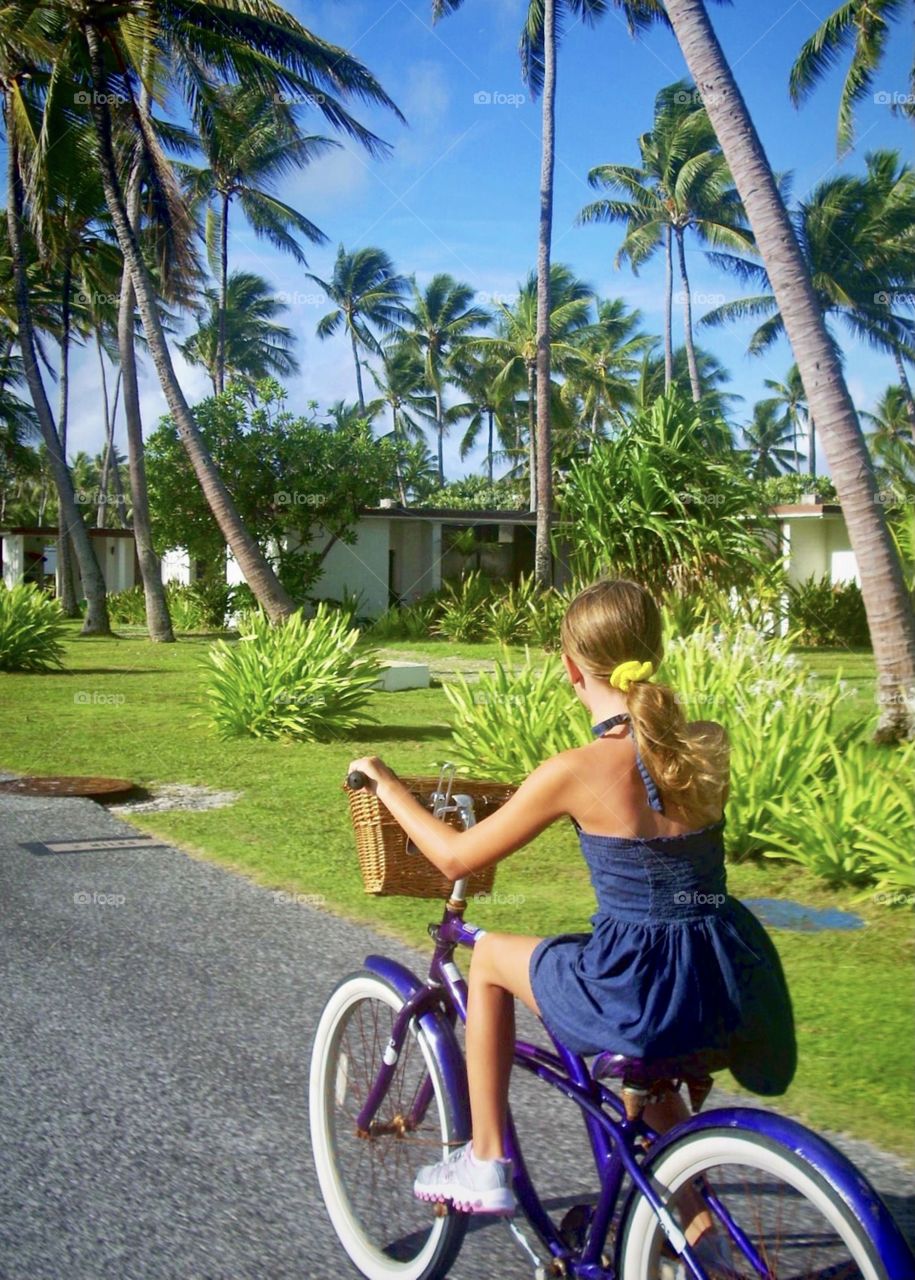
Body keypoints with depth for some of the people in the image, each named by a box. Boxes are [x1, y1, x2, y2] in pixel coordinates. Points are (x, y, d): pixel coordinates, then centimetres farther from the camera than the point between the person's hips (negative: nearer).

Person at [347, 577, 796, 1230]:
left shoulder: (577, 771, -14)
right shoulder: (709, 745, 1)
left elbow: (456, 857, -2)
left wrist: (385, 783, 12)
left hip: (642, 995, -6)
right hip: (736, 996, 6)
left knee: (490, 957, 21)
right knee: (645, 1073, 39)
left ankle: (485, 1165, 26)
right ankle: (698, 1225, 39)